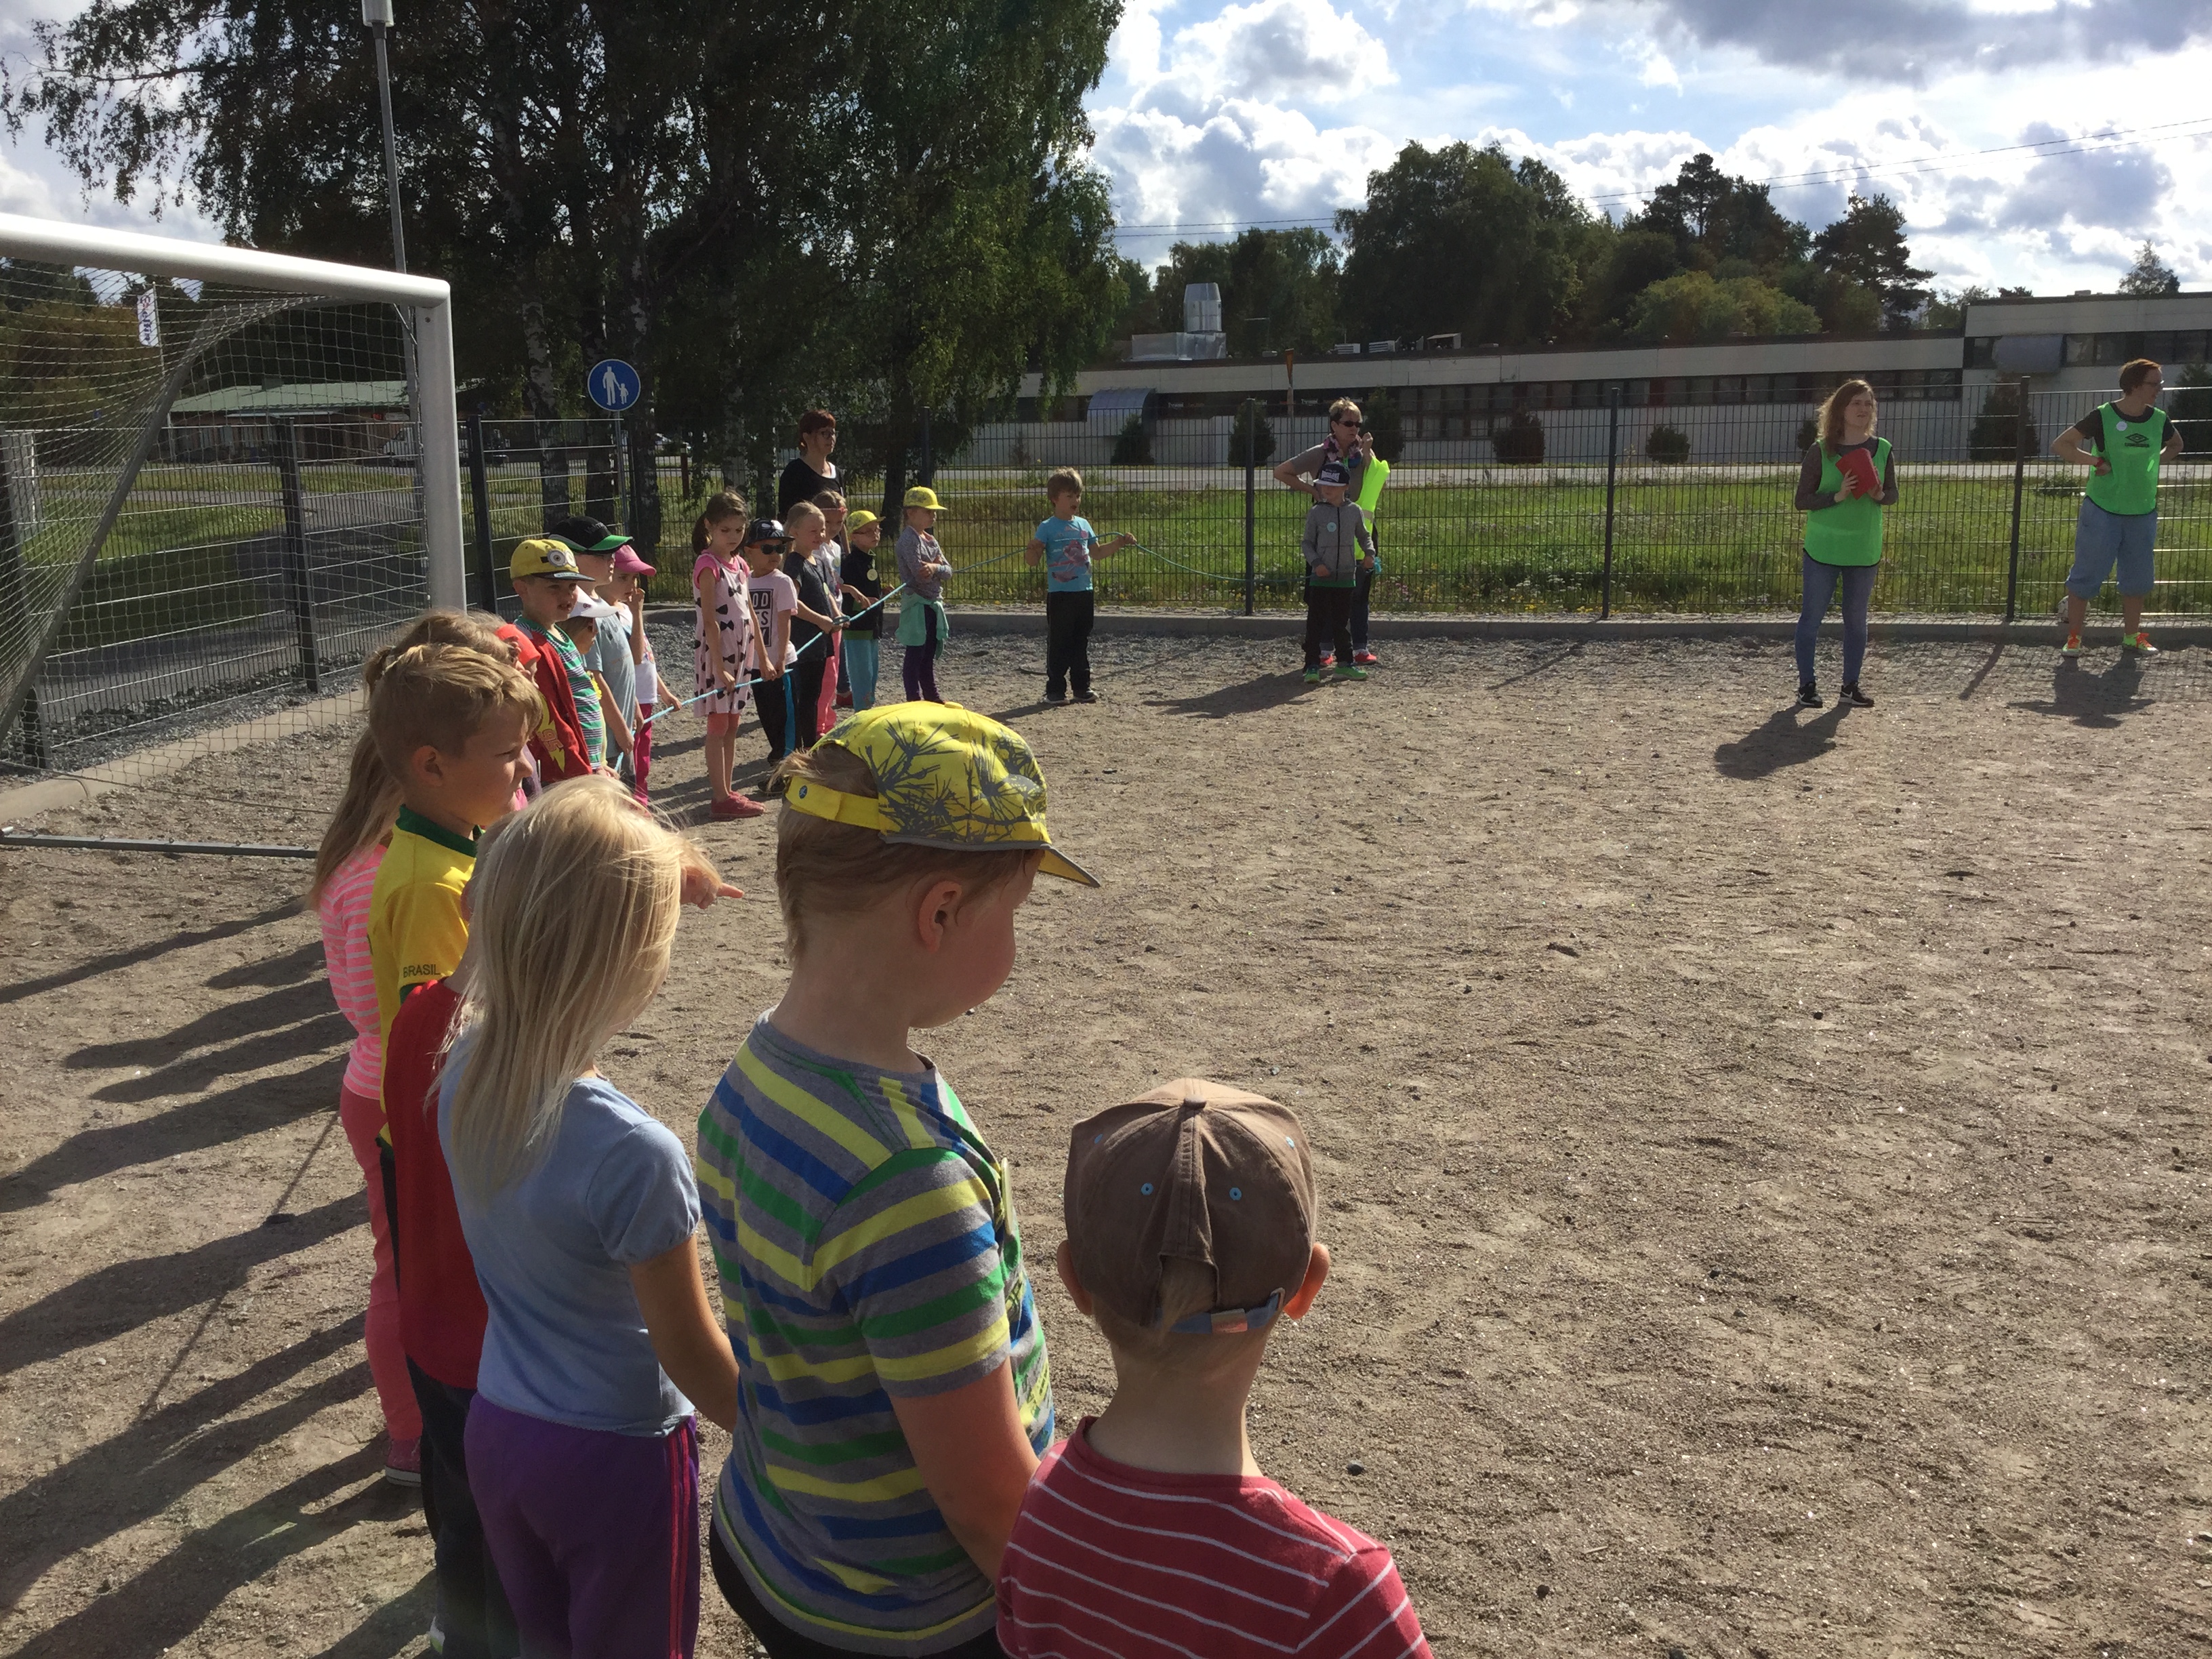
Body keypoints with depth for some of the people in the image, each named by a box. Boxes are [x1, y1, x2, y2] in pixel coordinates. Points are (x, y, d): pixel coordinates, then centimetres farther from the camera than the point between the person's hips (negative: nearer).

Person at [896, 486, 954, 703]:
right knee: (915, 654, -3)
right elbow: (919, 573, -23)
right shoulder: (909, 539, -13)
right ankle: (914, 699, 2)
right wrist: (938, 566, -8)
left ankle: (931, 695, 23)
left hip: (933, 604, 9)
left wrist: (934, 568, -13)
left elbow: (948, 570, 6)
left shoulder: (930, 540, 14)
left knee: (930, 653, 15)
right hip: (917, 605, -9)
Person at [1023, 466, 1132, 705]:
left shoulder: (1083, 524, 10)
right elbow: (1032, 560, -13)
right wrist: (1032, 549, -34)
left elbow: (1097, 552, 22)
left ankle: (1082, 687, 19)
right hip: (1059, 594, -6)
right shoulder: (1048, 528, -8)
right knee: (1058, 643, -1)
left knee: (1082, 643, 12)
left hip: (1084, 593, 6)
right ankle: (1055, 690, 6)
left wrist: (1119, 542, 13)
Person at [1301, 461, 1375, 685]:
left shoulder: (1354, 511, 2)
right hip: (1320, 578, -3)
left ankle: (1345, 663, 22)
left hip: (1346, 577, 3)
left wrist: (1369, 553, -2)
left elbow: (1364, 535, 16)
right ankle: (1312, 666, 2)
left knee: (1342, 623, 13)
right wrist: (1316, 562, -16)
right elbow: (1307, 542, -1)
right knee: (1316, 622, -2)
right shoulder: (1316, 512, -4)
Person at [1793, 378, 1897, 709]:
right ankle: (1807, 684, 12)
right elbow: (1802, 500, -7)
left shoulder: (1881, 449, 3)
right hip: (1823, 549, -3)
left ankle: (1851, 685, 20)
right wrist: (1837, 496, -22)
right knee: (1812, 617, 2)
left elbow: (1893, 495, 10)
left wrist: (1879, 495, -13)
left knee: (1857, 619, 10)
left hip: (1865, 550, 3)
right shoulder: (1821, 450, -7)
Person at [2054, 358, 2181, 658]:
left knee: (2138, 578, 11)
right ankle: (2073, 636, 10)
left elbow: (2176, 445, 25)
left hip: (2143, 513, 5)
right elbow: (2059, 445, -10)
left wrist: (2155, 460, 7)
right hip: (2102, 511, -5)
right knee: (2087, 574, -1)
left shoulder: (2159, 420, 4)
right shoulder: (2103, 416, -11)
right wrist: (2097, 461, -16)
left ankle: (2132, 635, 24)